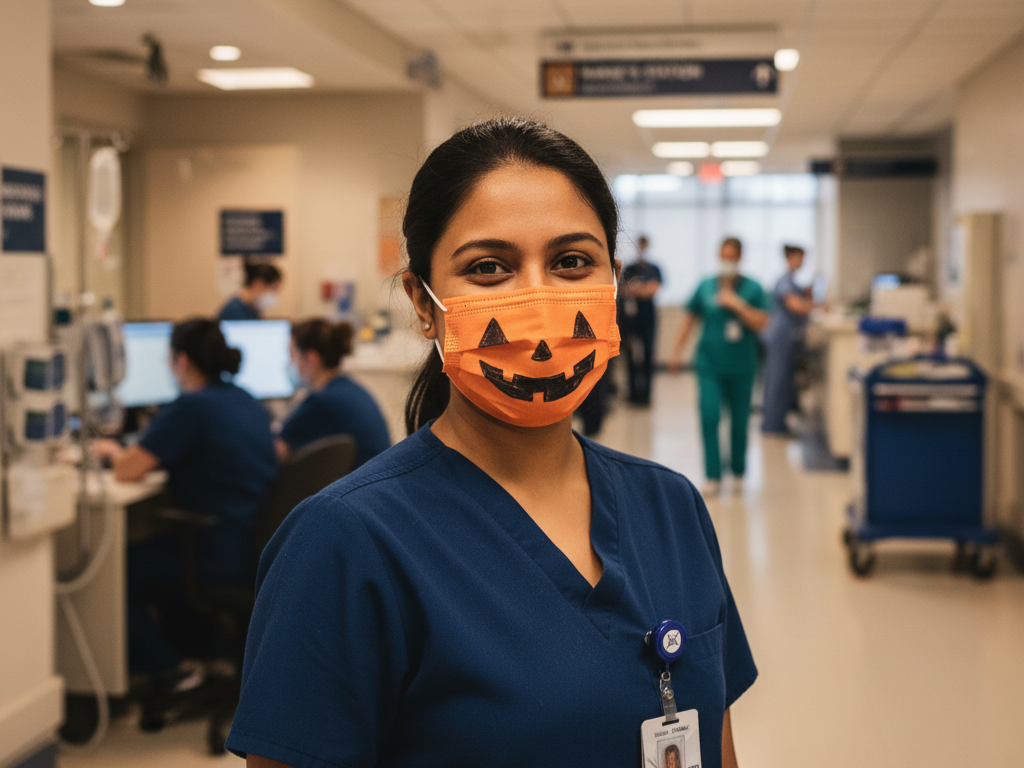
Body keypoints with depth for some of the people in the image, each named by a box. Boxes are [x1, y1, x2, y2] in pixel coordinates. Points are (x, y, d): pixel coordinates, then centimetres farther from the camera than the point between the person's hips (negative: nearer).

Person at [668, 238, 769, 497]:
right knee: (709, 417, -11)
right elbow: (690, 319, 12)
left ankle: (738, 473, 28)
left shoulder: (752, 289, -2)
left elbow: (761, 323, -10)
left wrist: (737, 304, -20)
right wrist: (677, 350, 12)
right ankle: (713, 478, -5)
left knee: (739, 422, 10)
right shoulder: (705, 287, 3)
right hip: (710, 365, 1)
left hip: (741, 366, 0)